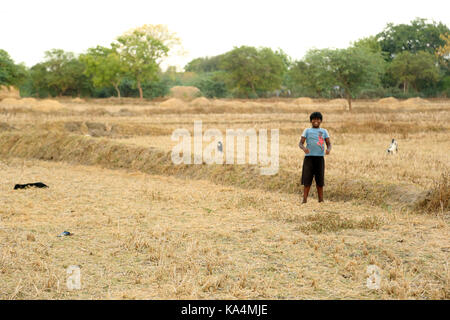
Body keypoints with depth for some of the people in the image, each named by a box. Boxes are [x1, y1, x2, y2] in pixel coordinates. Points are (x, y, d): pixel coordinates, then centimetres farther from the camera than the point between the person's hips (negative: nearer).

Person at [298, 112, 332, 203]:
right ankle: (304, 200, -4)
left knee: (320, 180, 2)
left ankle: (321, 199, 7)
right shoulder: (307, 130, 11)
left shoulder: (324, 131, 15)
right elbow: (300, 143, 3)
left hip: (320, 157, 1)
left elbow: (329, 144, 10)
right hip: (309, 157, -1)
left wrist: (328, 149, -14)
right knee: (307, 180, -5)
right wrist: (304, 148, -20)